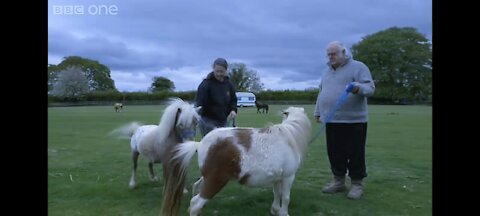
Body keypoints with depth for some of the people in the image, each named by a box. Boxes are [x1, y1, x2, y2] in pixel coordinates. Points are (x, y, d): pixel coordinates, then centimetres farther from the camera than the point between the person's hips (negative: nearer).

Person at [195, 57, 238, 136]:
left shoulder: (228, 84, 5)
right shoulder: (206, 84, -13)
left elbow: (233, 99, 17)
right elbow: (199, 103, -19)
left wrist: (233, 109, -3)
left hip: (223, 121, 6)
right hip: (208, 121, -6)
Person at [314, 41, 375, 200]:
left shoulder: (358, 67, -2)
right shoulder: (327, 71, 17)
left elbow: (370, 87, -12)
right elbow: (321, 94, 24)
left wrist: (358, 88, -32)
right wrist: (317, 112, 21)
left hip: (353, 120, -6)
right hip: (331, 121, 6)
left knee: (355, 154, 1)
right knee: (335, 153, 10)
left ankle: (356, 184, 13)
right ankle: (338, 181, 23)